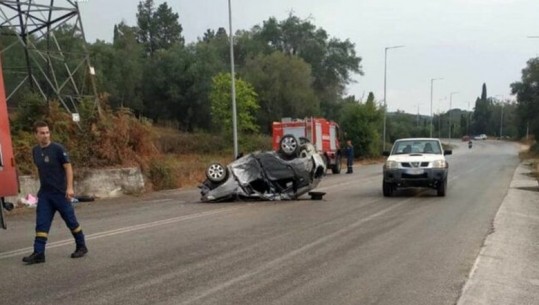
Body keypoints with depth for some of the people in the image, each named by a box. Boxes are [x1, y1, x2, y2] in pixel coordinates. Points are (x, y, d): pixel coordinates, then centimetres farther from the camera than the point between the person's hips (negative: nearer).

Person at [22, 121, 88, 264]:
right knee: (41, 223, 0)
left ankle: (81, 247, 18)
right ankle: (38, 253, 4)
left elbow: (68, 168, -12)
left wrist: (69, 187, -20)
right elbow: (40, 169, 17)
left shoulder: (58, 148, -10)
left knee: (71, 220, 4)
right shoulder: (35, 151, 7)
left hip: (60, 192, -5)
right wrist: (44, 185, 15)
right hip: (44, 193, 5)